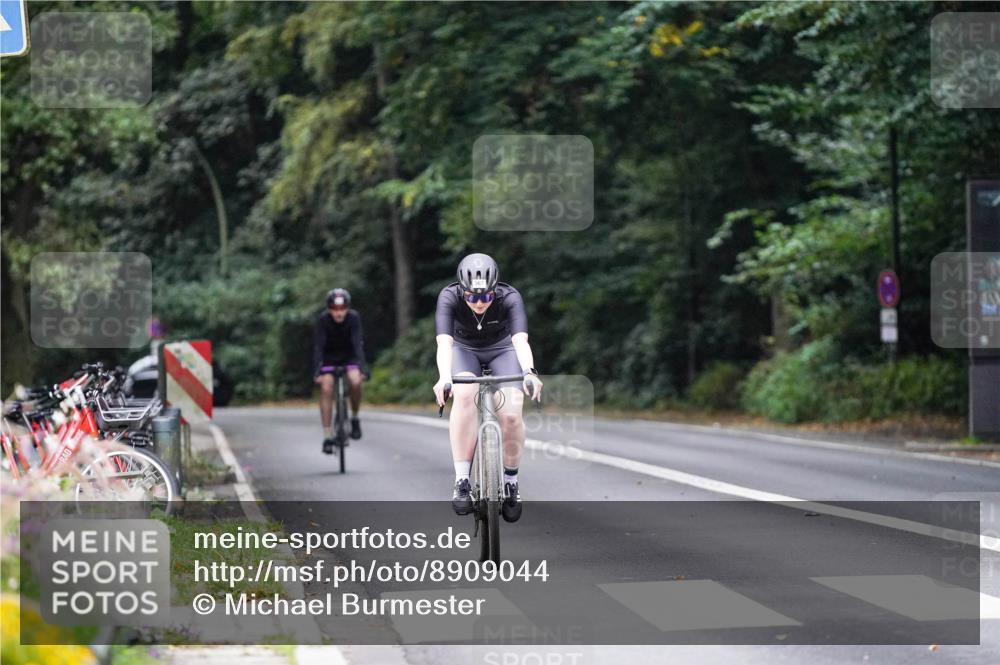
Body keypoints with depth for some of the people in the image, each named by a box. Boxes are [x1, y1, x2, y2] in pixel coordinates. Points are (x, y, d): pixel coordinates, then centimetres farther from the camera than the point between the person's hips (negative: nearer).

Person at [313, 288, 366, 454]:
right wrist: (316, 372, -39)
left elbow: (358, 344, -30)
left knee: (355, 382, -27)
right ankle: (327, 437, -12)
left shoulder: (353, 318, -25)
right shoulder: (322, 320, -25)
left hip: (349, 355, 0)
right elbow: (318, 347, -29)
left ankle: (354, 418, -2)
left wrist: (362, 369, -42)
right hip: (329, 357, 0)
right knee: (326, 389, -17)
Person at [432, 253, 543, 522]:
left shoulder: (510, 298, -31)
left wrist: (529, 372, -63)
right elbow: (444, 342, -43)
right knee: (465, 395, -32)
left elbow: (520, 340, -44)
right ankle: (462, 481, -29)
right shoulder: (449, 297, -31)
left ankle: (511, 481, 5)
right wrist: (444, 377, -61)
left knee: (511, 415, -21)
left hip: (501, 350, 0)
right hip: (464, 350, 0)